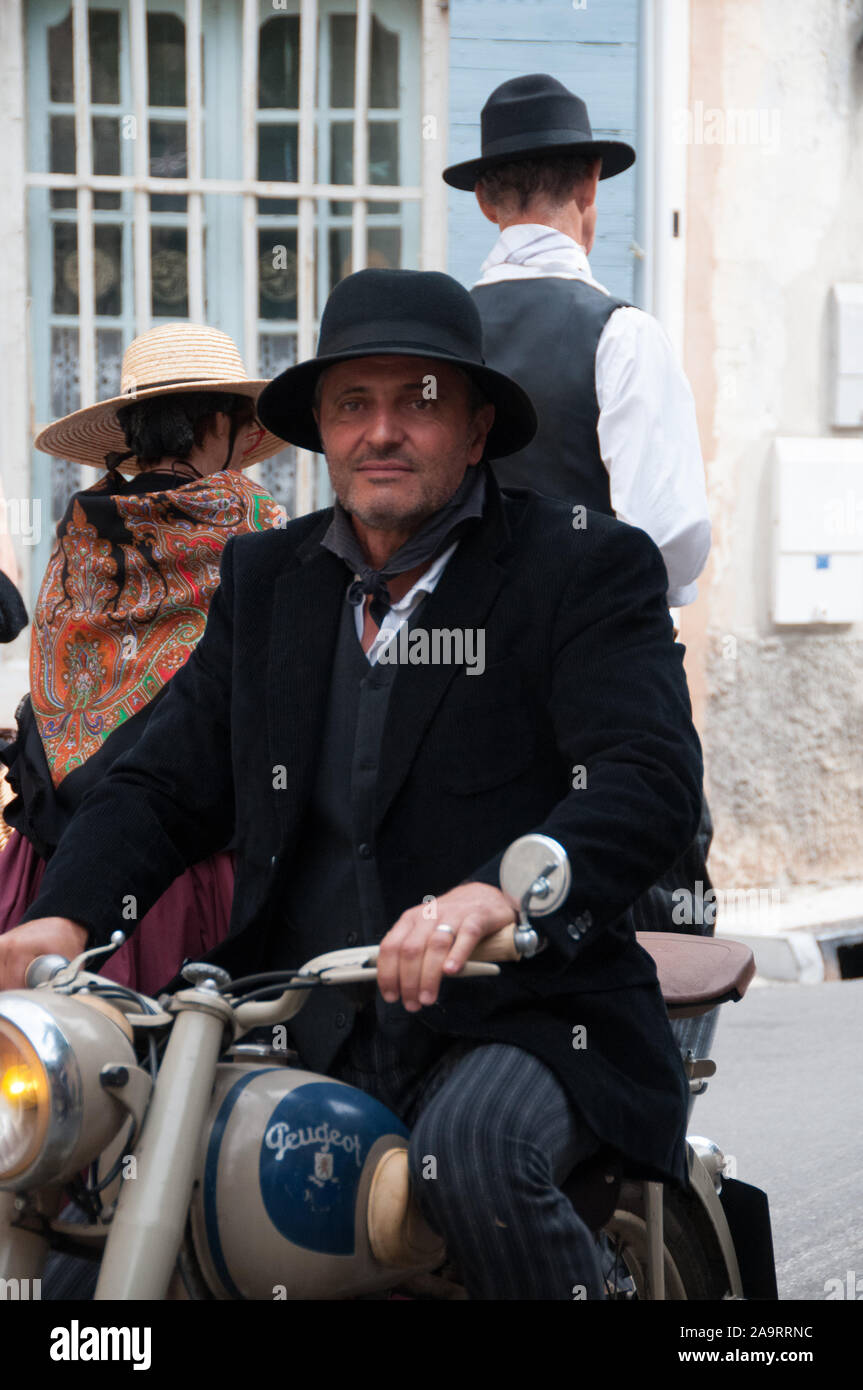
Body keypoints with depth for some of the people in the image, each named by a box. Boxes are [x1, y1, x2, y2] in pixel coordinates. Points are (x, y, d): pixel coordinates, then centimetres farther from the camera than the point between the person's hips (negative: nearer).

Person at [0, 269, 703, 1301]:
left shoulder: (588, 569, 1)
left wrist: (500, 894, -35)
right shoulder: (264, 580, 17)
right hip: (299, 1037, 4)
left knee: (470, 1152, -36)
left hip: (520, 1023, -4)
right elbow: (162, 783, 14)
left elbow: (651, 779, -15)